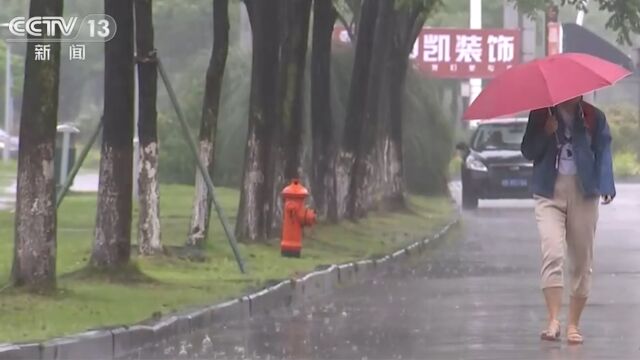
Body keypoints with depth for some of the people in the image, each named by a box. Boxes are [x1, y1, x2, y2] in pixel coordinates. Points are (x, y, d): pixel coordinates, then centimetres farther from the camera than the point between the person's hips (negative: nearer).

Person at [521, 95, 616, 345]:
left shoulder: (593, 117, 4)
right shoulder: (541, 116, 4)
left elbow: (603, 152, -1)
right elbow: (528, 152, 4)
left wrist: (606, 186, -15)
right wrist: (546, 133, -14)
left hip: (583, 194, 1)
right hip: (550, 194, -1)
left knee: (581, 261, 4)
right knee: (552, 254, -18)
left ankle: (573, 325, 13)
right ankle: (553, 321, -22)